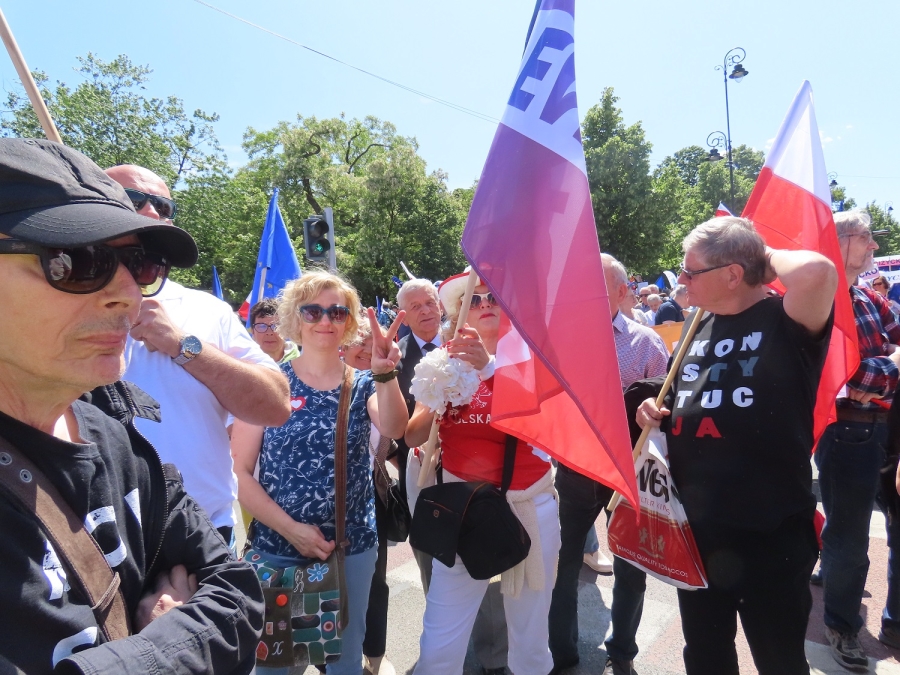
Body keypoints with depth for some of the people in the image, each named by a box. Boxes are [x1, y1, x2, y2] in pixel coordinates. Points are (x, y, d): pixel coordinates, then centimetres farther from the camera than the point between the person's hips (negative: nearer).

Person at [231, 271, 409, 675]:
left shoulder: (363, 385, 1)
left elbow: (394, 429, -20)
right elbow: (238, 470, -7)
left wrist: (385, 374, -38)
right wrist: (289, 528, -15)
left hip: (353, 548, 2)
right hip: (277, 547, -2)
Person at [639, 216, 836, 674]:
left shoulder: (786, 322, -13)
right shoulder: (697, 329, 7)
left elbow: (818, 273, -36)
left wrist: (768, 255, -15)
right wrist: (654, 412, -2)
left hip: (770, 532, -6)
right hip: (694, 528, 6)